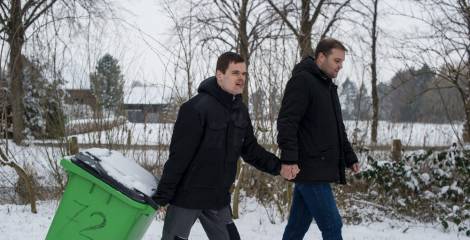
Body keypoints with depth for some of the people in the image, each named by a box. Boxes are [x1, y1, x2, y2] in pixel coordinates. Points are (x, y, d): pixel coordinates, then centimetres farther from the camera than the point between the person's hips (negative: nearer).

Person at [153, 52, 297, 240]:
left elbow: (250, 149, 10)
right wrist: (162, 196, -19)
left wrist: (278, 167, -5)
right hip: (187, 196, -7)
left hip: (219, 198, 7)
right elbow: (179, 155, -21)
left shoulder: (240, 111, 4)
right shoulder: (196, 108, -19)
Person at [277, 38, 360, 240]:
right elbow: (287, 122, -18)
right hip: (310, 170, -9)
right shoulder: (302, 81, -9)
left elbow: (337, 128, 28)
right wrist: (289, 160, -27)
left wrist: (349, 157, 21)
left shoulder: (328, 86, 21)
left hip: (320, 169, 9)